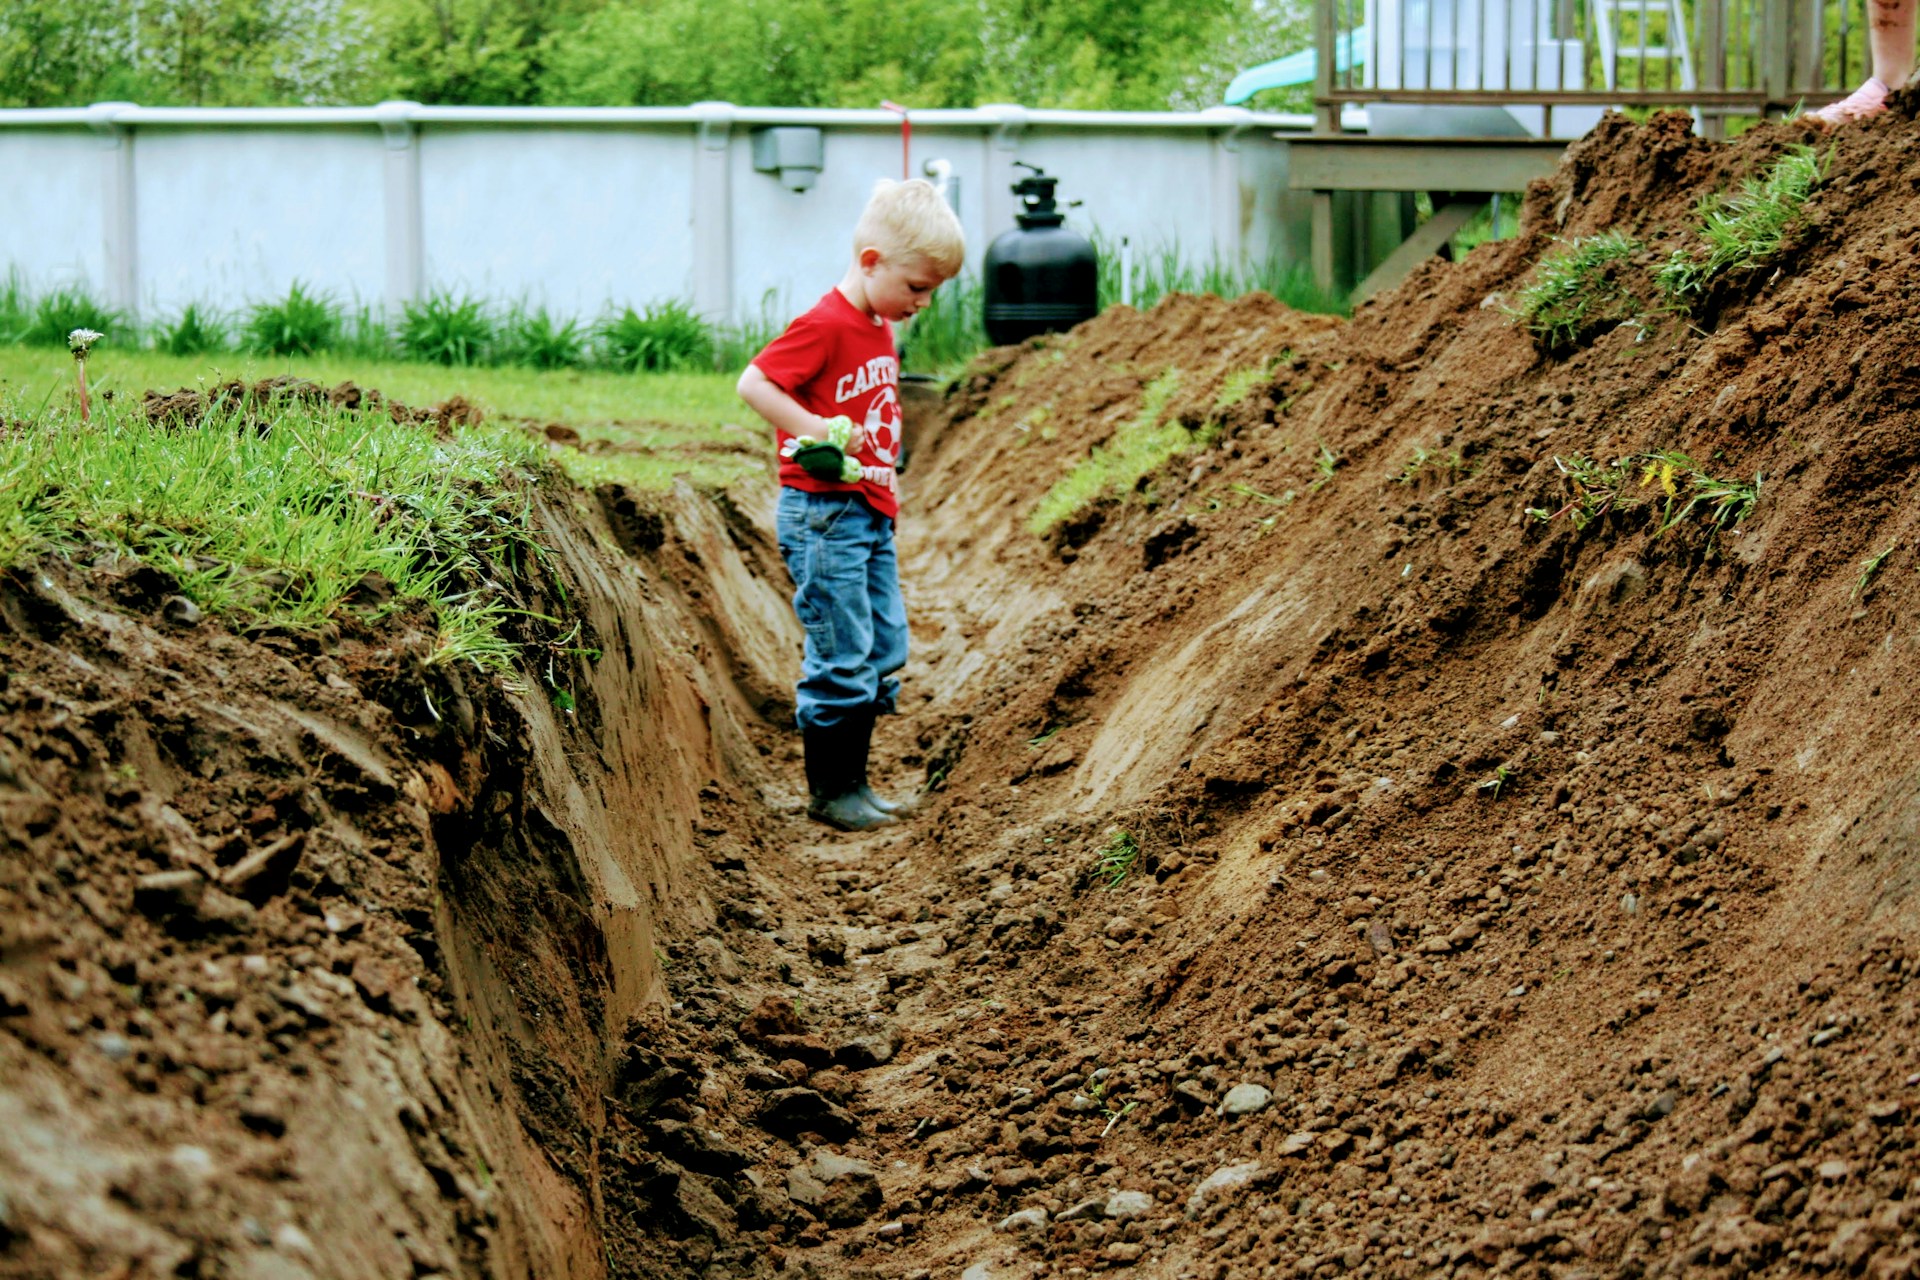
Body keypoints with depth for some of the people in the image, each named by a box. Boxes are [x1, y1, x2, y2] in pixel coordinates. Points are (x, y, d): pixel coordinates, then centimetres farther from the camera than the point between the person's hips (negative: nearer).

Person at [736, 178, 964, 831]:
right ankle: (828, 791, 5)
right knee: (842, 657, -5)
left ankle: (852, 782, 21)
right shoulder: (827, 324, -16)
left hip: (871, 514, 10)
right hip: (824, 516, -10)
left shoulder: (878, 329, 13)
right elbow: (753, 384, -20)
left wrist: (885, 479, 14)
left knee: (885, 652, 12)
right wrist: (819, 433, -27)